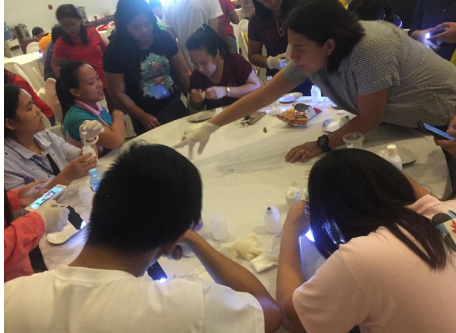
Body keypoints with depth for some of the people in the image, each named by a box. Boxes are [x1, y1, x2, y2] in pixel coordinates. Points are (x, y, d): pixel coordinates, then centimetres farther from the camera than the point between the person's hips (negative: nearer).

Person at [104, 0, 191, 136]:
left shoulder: (164, 38, -6)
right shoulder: (115, 51, -15)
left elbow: (180, 73, 3)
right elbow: (118, 93, -11)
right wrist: (143, 117, -16)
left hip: (175, 106, 3)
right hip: (146, 116, -3)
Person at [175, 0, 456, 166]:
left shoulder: (369, 50, -36)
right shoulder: (313, 55, -15)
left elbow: (369, 119, -25)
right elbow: (263, 95, -14)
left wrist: (323, 144, -20)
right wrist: (210, 126, -17)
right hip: (400, 124, 6)